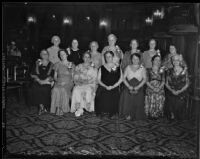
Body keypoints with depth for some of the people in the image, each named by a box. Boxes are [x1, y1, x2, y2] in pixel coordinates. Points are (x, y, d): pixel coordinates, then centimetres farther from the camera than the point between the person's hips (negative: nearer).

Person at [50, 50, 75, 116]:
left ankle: (63, 108, -25)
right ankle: (58, 108, -25)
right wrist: (57, 81, -7)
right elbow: (55, 76, 15)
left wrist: (65, 82, -10)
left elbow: (72, 77, 6)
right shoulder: (57, 65, 15)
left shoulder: (71, 65, 10)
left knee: (63, 90, -35)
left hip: (68, 83, -1)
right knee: (55, 90, -33)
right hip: (59, 83, 1)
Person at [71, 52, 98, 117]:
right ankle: (79, 108, -30)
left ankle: (88, 108, -28)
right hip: (80, 85, 1)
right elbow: (75, 78, 12)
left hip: (89, 85, -1)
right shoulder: (78, 67, 18)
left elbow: (95, 80, 6)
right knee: (76, 90, -33)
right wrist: (79, 82, -10)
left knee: (88, 90, -36)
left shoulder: (93, 68, 14)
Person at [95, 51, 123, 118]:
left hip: (114, 88, 0)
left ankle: (112, 113, -10)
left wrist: (113, 86, -9)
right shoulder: (102, 68, 15)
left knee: (114, 96, -29)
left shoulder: (117, 67, 13)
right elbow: (99, 79, 8)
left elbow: (120, 79, 5)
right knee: (101, 95, -29)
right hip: (103, 87, 0)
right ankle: (102, 113, -13)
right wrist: (105, 86, -9)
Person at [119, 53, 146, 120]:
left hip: (138, 89, -1)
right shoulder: (128, 67, 12)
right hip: (129, 88, 1)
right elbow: (124, 78, 6)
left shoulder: (142, 68, 9)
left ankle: (137, 117, 1)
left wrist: (138, 87, -12)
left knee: (138, 102, -9)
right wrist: (129, 86, -9)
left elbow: (144, 79, 1)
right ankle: (128, 115, -2)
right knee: (127, 100, -13)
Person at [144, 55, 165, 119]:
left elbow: (163, 81, 5)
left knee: (159, 106, -6)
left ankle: (157, 116, 5)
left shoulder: (162, 71, 13)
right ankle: (151, 117, 4)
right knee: (151, 106, -7)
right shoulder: (149, 71, 7)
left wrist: (159, 88, -13)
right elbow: (147, 81, 0)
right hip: (150, 91, -2)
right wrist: (153, 88, -13)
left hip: (160, 91, 2)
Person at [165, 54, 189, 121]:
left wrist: (179, 91, -14)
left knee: (180, 109, 1)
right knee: (171, 109, 1)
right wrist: (172, 90, -14)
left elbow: (187, 84, 0)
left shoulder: (184, 71, -3)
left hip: (181, 94, -1)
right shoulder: (169, 71, 2)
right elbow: (166, 83, 3)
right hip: (170, 94, 1)